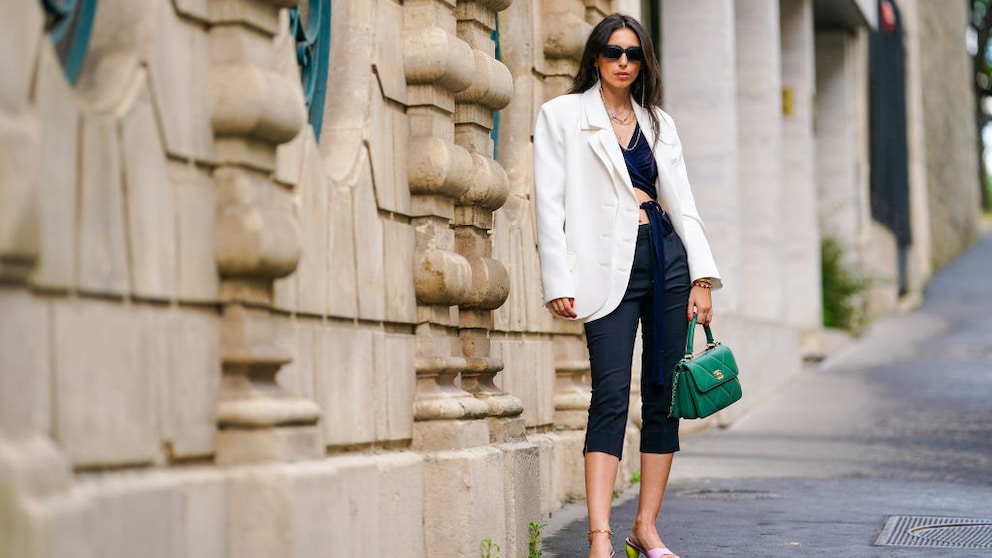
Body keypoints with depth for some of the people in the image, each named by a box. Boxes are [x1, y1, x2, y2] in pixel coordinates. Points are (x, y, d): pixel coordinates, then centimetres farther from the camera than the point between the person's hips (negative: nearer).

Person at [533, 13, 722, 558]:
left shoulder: (658, 122, 16)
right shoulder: (562, 115, 5)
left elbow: (681, 200, 14)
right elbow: (549, 204, -1)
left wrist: (702, 277, 4)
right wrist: (558, 282, -9)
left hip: (667, 258, 4)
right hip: (609, 267, -4)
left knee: (663, 395, 3)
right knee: (611, 396, -14)